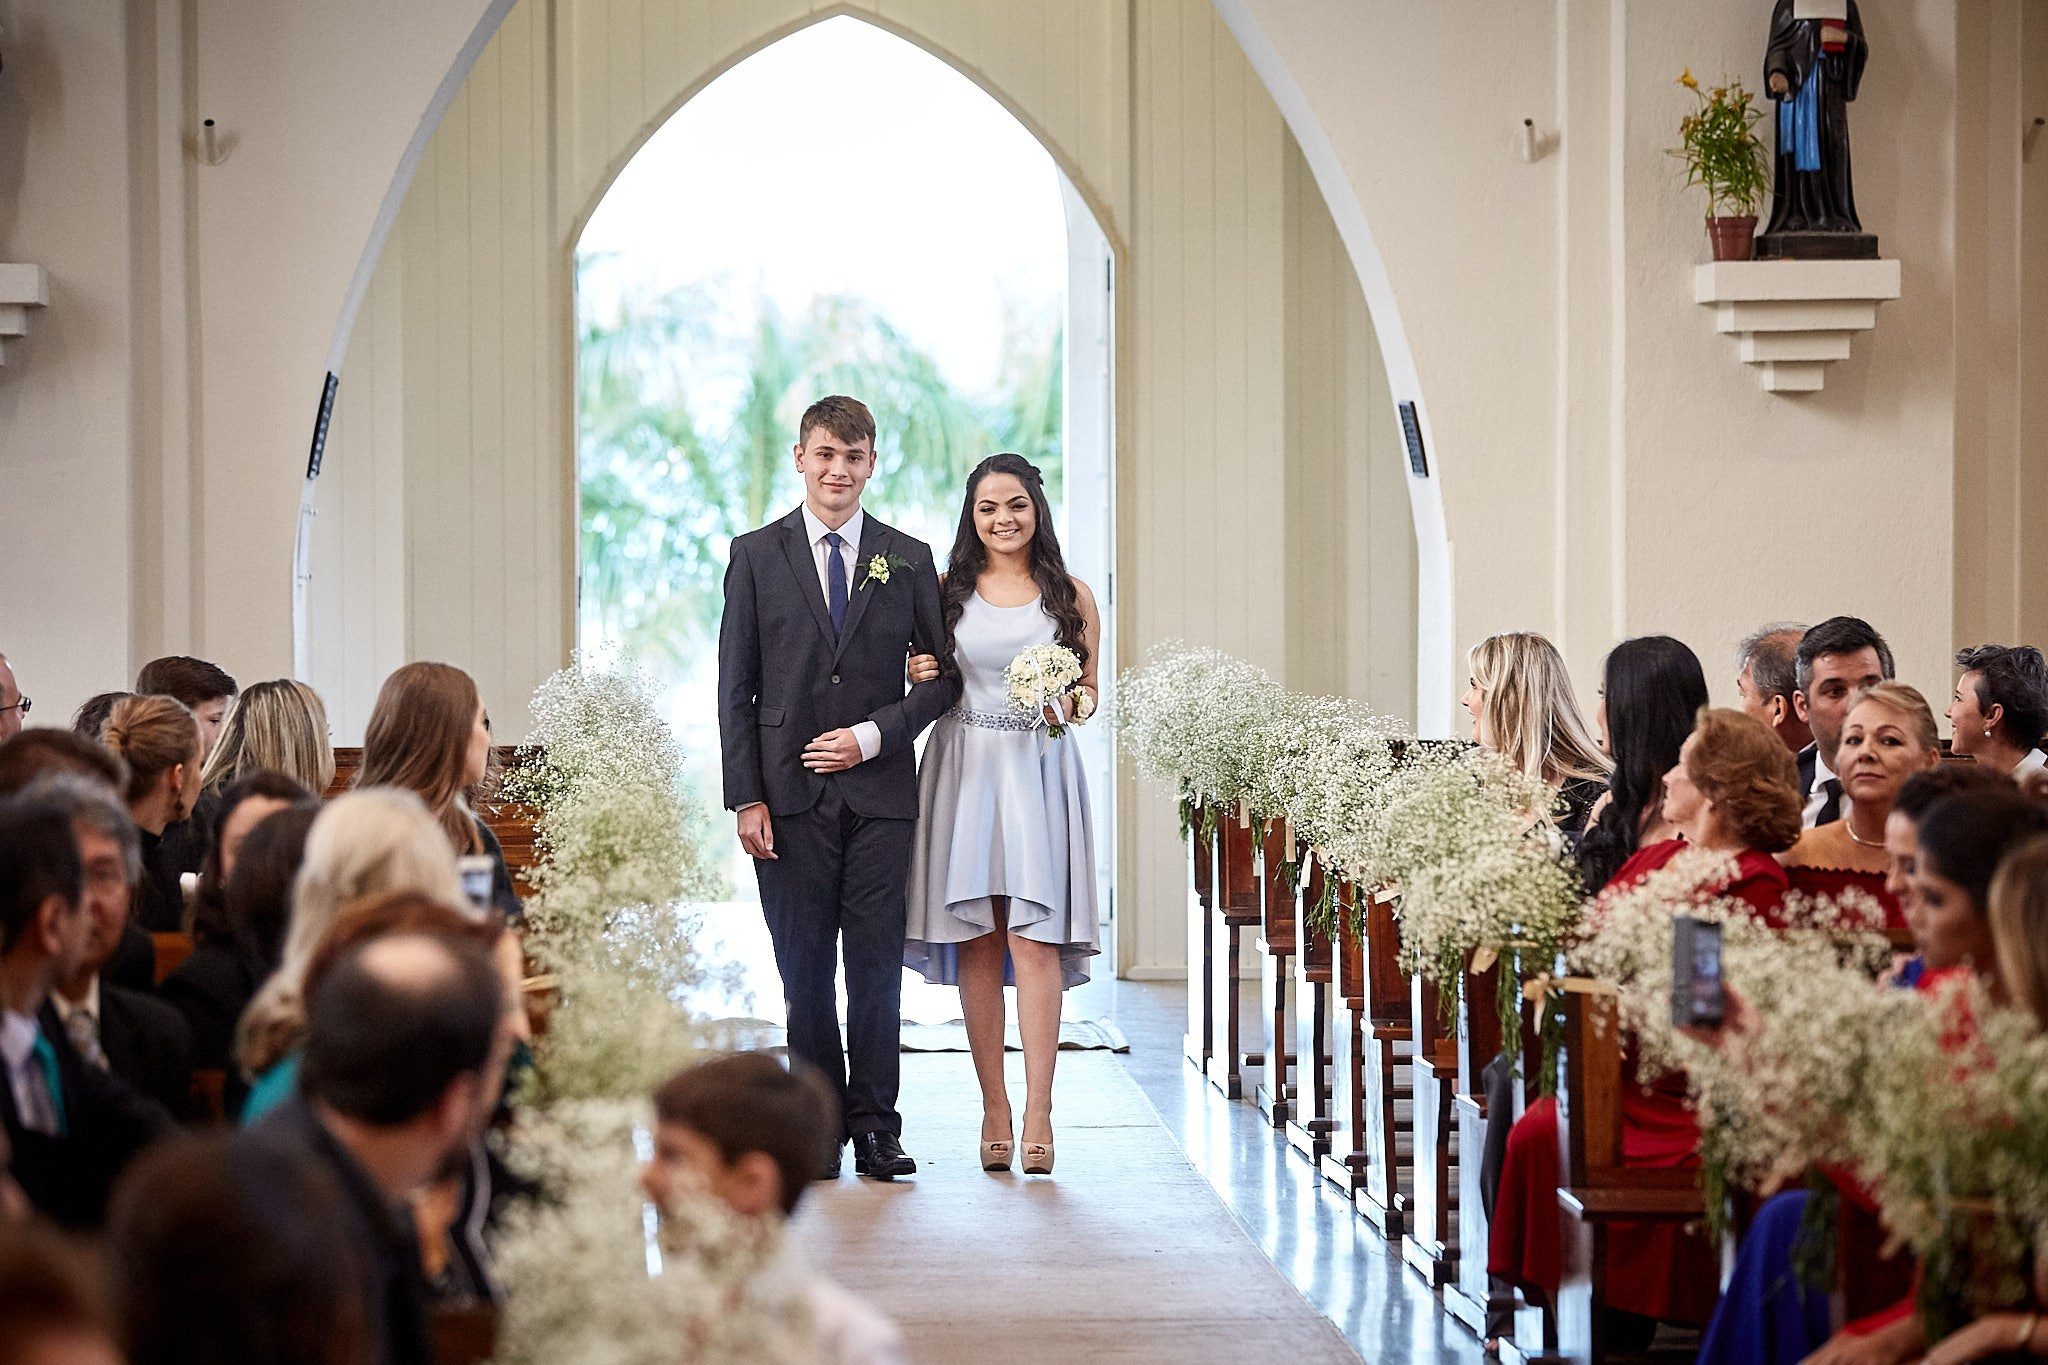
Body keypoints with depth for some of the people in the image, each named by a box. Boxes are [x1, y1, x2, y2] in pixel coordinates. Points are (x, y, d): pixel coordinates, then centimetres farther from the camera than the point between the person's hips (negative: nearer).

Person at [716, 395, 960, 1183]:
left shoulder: (908, 561, 9)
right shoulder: (756, 555, 6)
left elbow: (944, 675, 8)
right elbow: (736, 689, 4)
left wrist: (875, 734, -7)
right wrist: (746, 796, -4)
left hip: (880, 792, 0)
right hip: (791, 795, 0)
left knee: (878, 967, 0)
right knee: (805, 970, 3)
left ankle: (875, 1124, 7)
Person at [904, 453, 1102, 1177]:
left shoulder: (1070, 595, 7)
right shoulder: (949, 592, 8)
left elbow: (1089, 690, 12)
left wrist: (1073, 703, -9)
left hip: (1040, 771, -1)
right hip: (965, 768, 1)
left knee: (1033, 938, -10)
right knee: (976, 942, 0)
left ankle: (1038, 1109, -13)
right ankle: (994, 1106, 6)